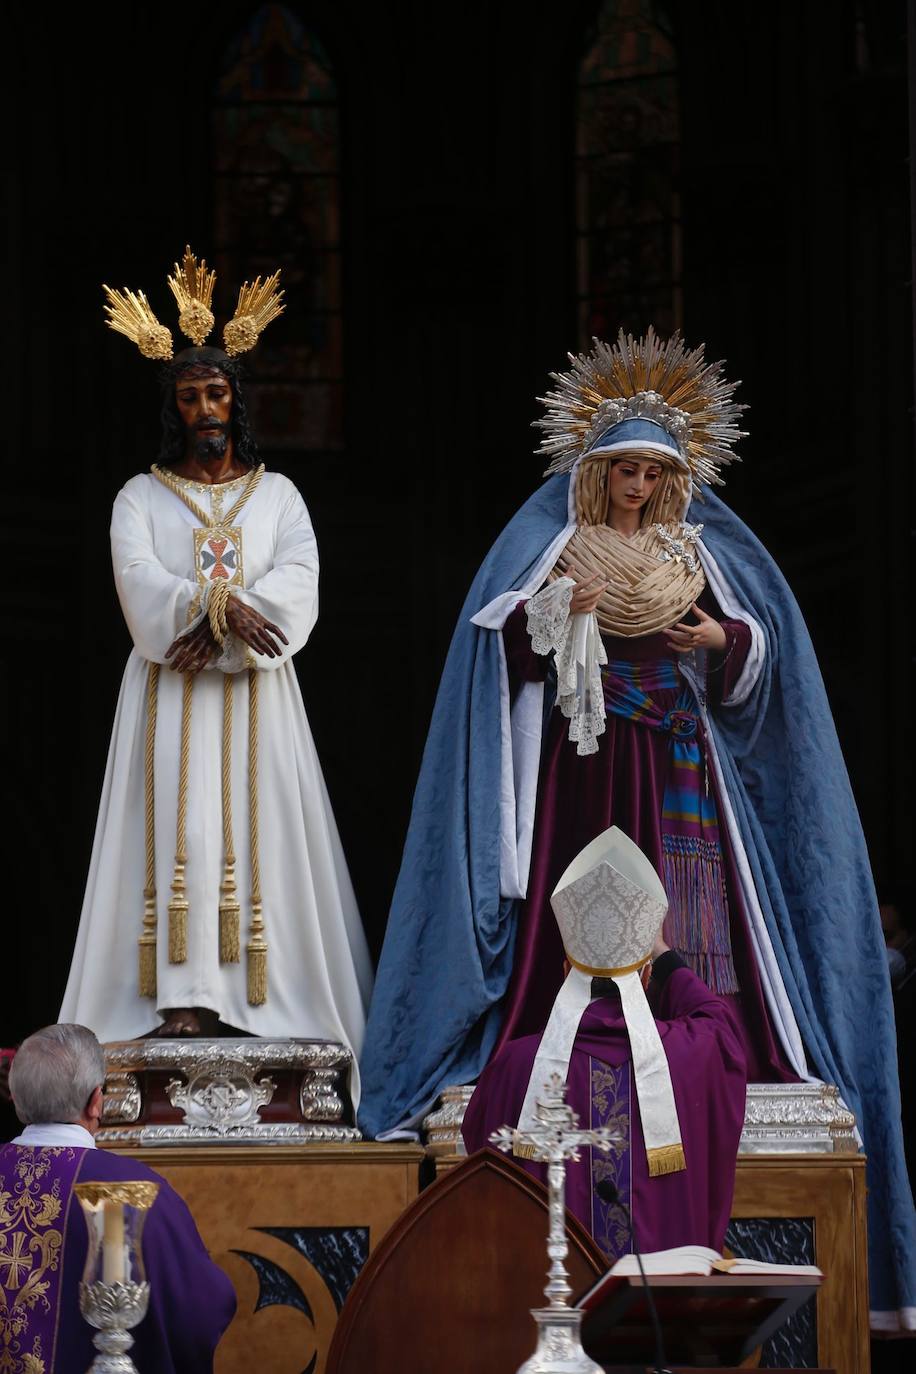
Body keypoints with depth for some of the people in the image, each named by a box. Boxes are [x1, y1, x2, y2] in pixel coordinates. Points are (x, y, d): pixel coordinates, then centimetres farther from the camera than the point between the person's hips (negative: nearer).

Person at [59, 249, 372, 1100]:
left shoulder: (276, 494, 12)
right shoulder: (141, 498, 10)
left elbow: (297, 583, -3)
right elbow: (140, 579, -8)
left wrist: (222, 629, -18)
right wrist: (224, 605, -21)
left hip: (254, 689, 1)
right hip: (170, 694, -1)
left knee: (260, 828, -6)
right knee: (178, 829, -10)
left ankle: (266, 994, -7)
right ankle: (181, 1000, -15)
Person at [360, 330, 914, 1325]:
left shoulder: (700, 549, 11)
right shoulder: (547, 537, 4)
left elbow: (763, 650, 13)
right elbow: (499, 648, -1)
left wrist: (725, 637, -8)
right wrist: (550, 615, -19)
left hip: (676, 769, 2)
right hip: (579, 767, -2)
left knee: (685, 919, -5)